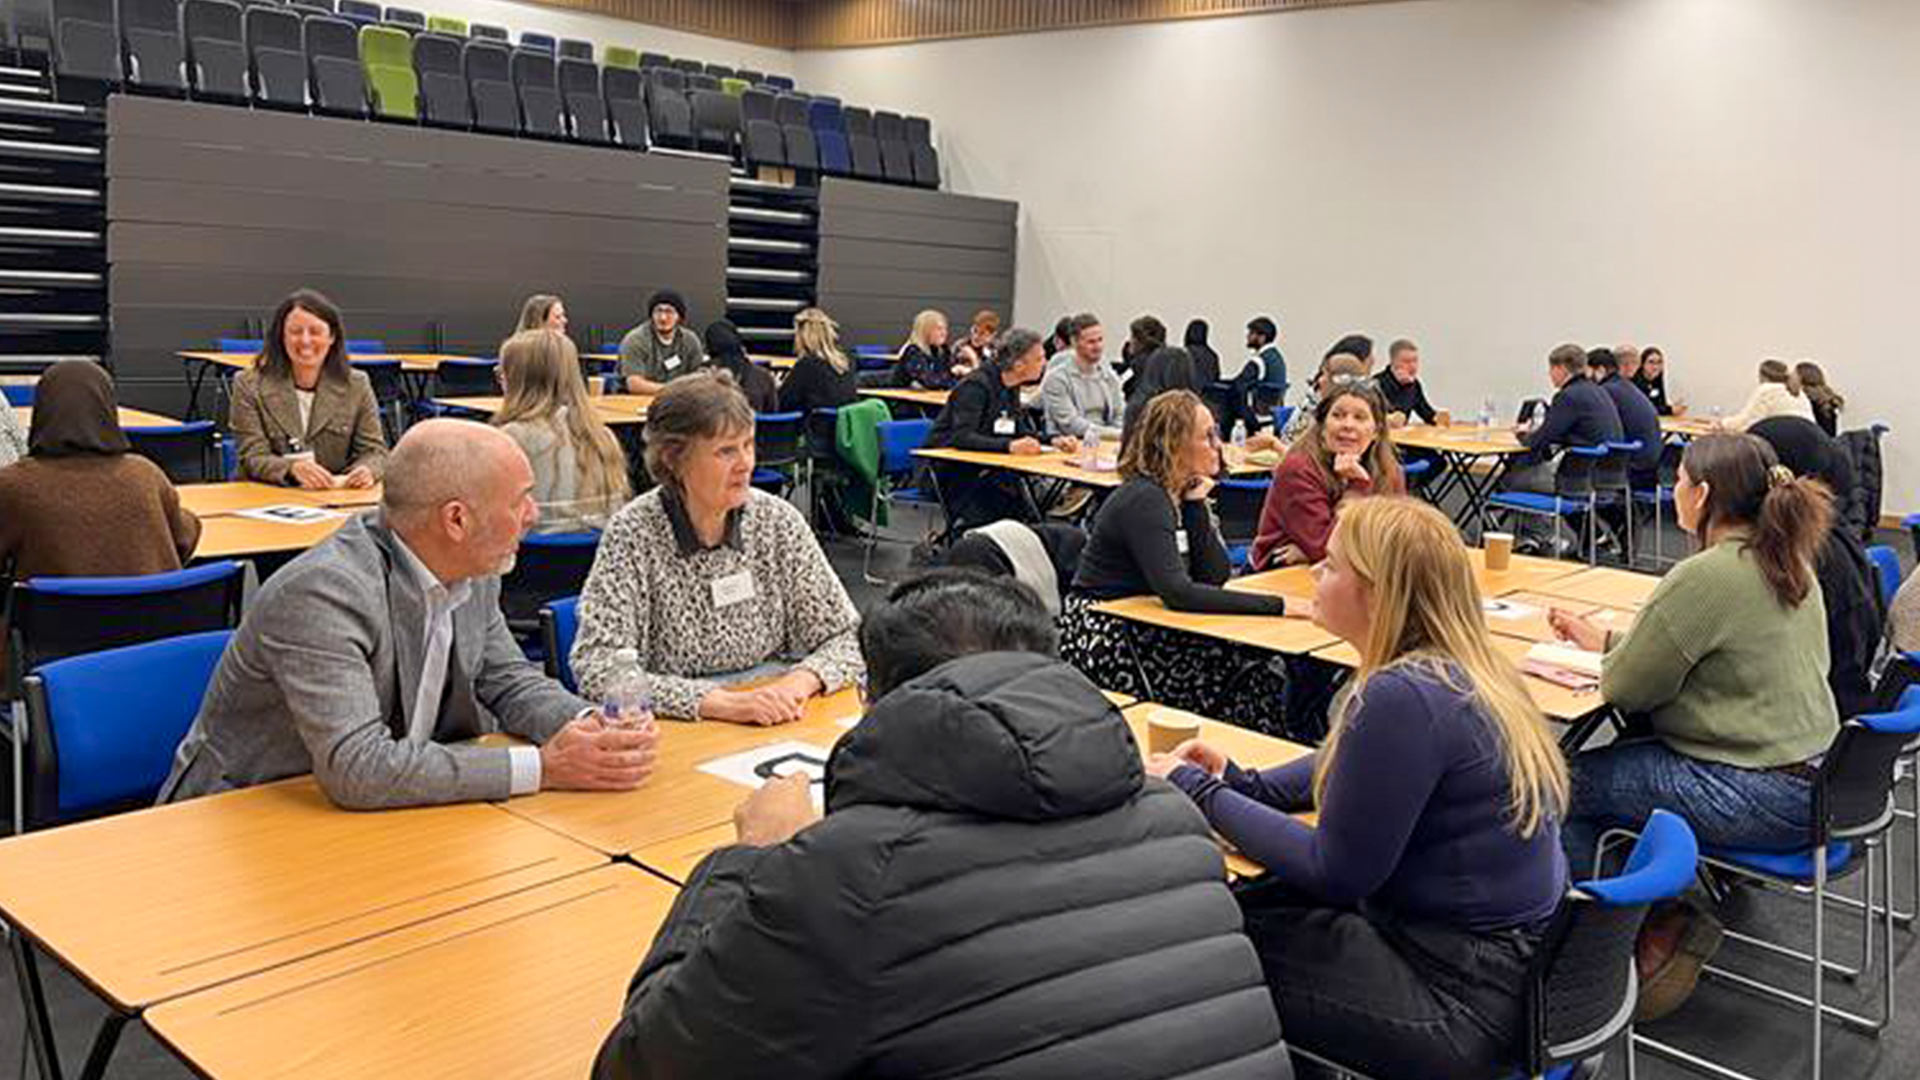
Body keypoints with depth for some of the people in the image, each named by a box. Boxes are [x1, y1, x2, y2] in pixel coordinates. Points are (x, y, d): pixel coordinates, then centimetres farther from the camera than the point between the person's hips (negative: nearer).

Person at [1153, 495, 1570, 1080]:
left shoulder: (1403, 698, -27)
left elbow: (1335, 873, -19)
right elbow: (1344, 766, 20)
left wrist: (1202, 795, -11)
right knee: (1248, 902, 14)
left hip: (1471, 1002, -9)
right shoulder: (1462, 664, 4)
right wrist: (1241, 782, 5)